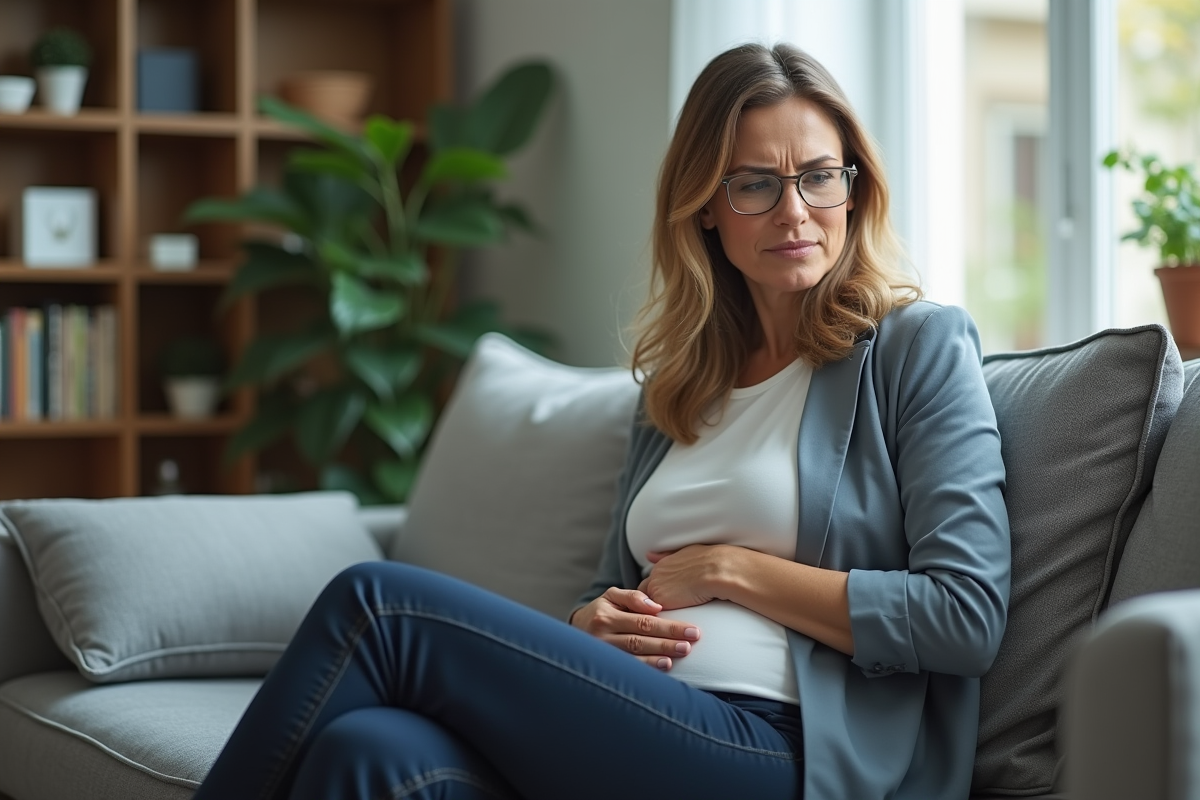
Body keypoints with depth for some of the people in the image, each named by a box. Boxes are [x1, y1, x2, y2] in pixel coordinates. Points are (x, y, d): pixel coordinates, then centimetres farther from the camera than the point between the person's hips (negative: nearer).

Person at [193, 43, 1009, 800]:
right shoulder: (677, 384, 22)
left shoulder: (921, 344, 4)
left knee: (376, 603, -18)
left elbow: (965, 616, -7)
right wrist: (597, 621, 1)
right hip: (641, 728, 5)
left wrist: (728, 569, -4)